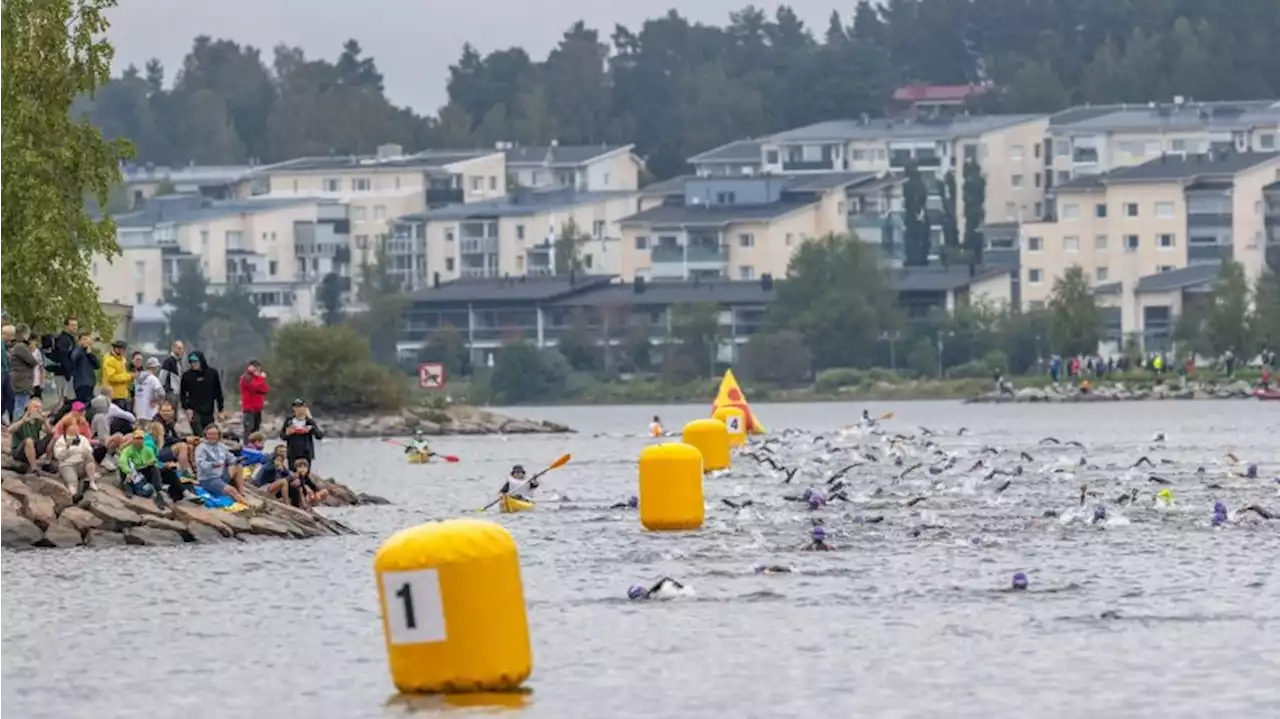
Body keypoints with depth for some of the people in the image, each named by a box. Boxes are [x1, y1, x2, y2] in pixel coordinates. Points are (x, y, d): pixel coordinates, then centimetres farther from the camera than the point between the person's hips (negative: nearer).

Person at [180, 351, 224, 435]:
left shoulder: (212, 373, 0)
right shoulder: (187, 375, -1)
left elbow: (218, 393, 6)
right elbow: (183, 394, 3)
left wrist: (220, 410, 5)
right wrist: (187, 408, -9)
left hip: (209, 412, 2)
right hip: (194, 411, -2)